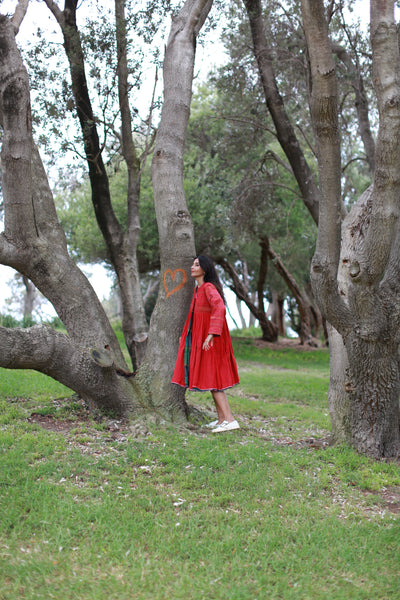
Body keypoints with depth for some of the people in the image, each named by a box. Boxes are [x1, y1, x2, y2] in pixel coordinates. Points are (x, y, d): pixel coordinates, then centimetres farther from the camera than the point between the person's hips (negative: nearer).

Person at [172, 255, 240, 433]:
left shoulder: (209, 288, -15)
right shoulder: (198, 289, 14)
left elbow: (219, 308, -31)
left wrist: (211, 334, -37)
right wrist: (186, 334, 27)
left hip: (210, 339, -10)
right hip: (200, 338, 10)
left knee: (211, 378, -11)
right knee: (210, 378, 11)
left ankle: (230, 420, -12)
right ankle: (221, 418, 17)